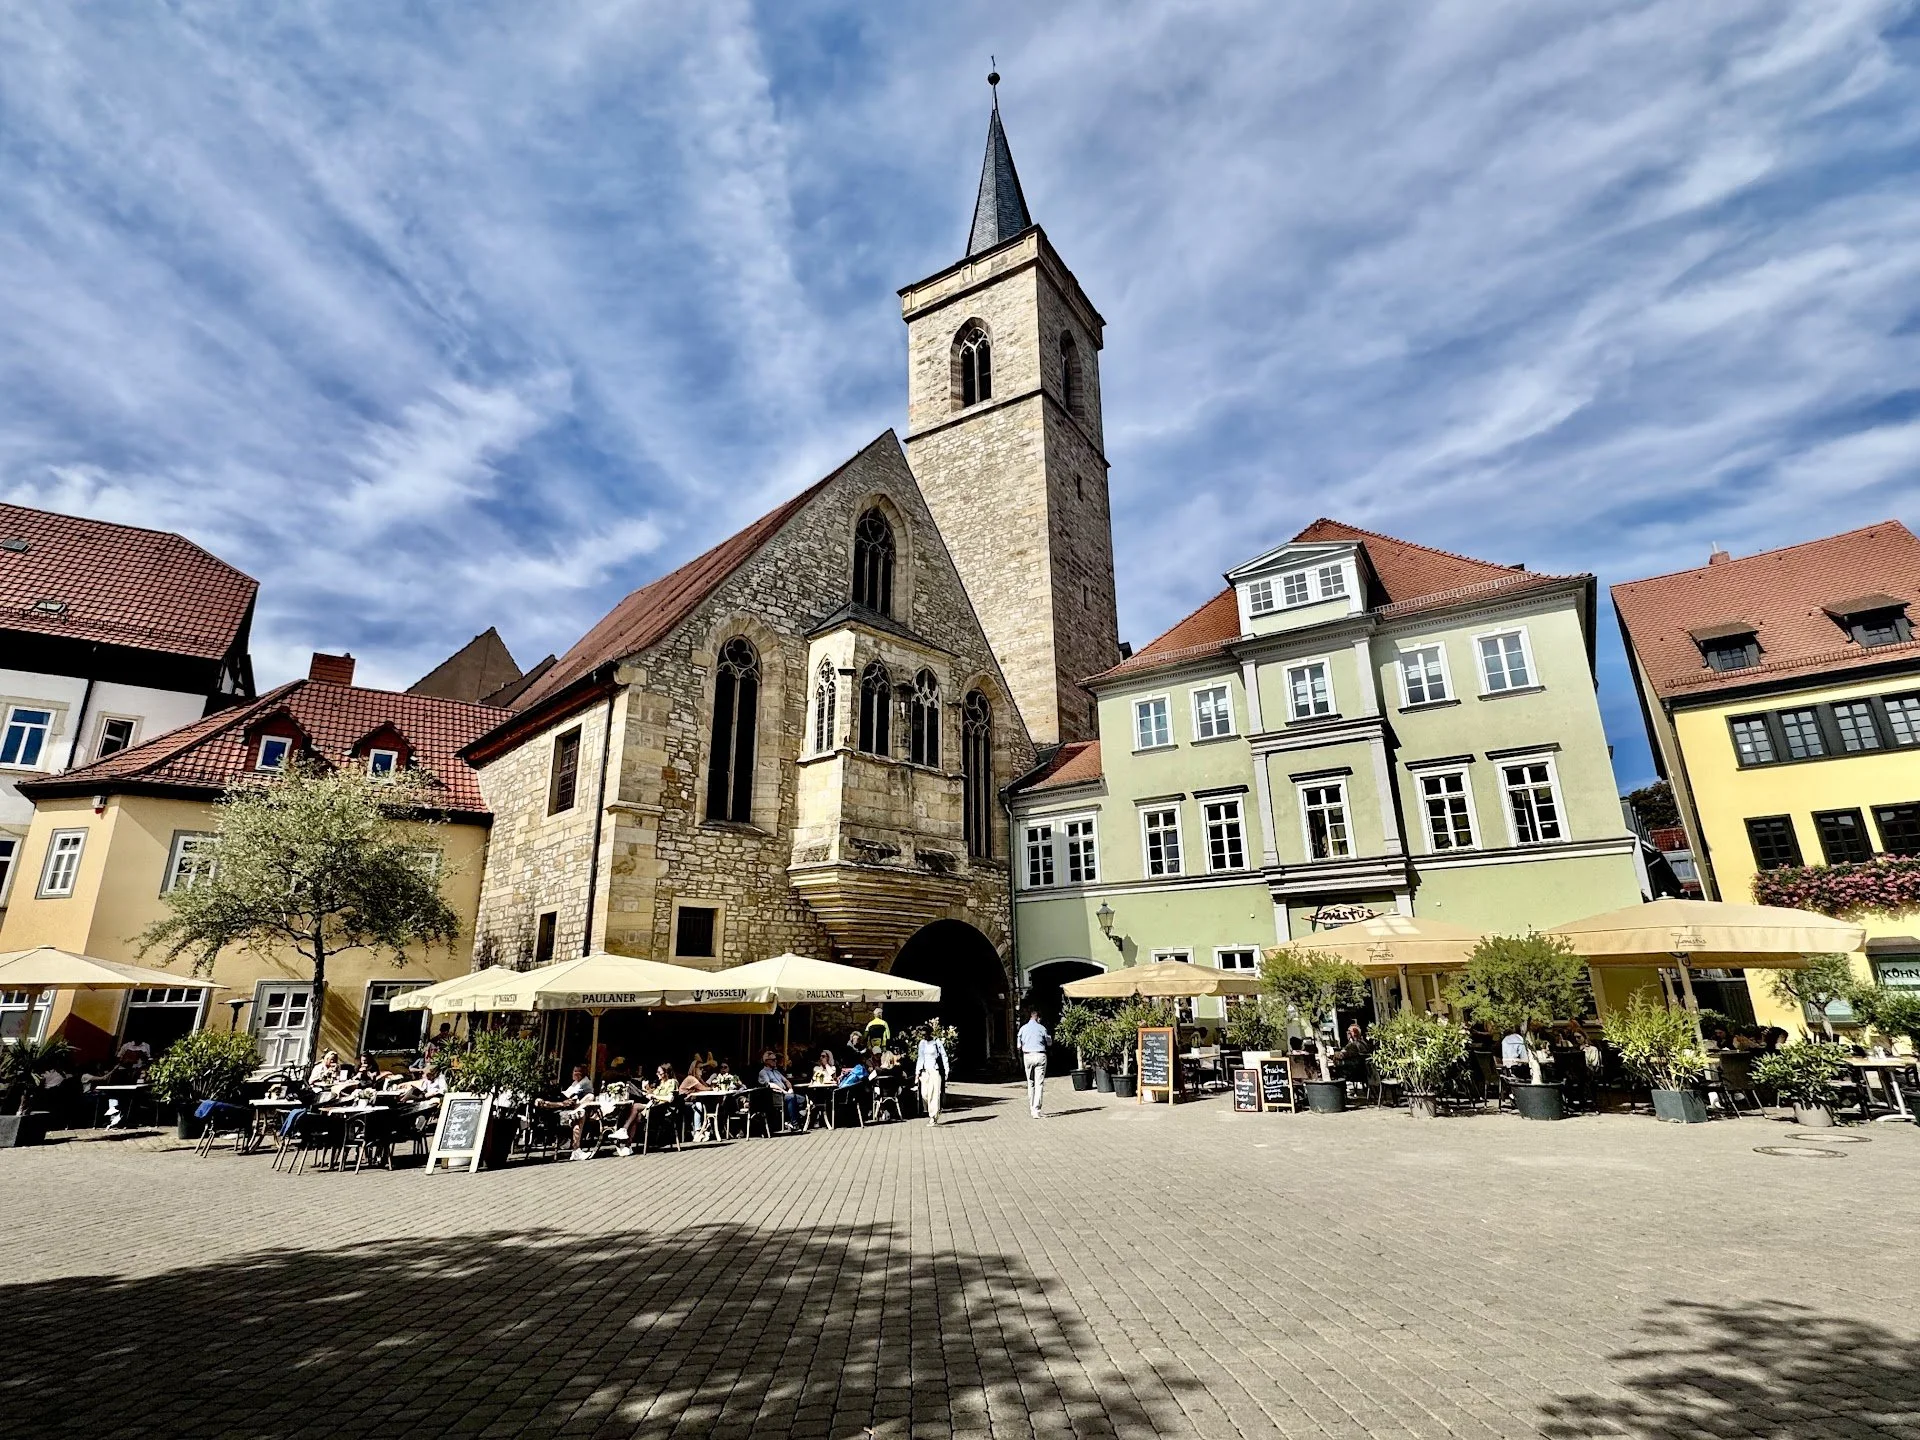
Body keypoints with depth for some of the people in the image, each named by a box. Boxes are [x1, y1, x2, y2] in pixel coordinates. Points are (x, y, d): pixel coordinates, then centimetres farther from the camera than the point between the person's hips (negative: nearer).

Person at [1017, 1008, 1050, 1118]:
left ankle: (1031, 1109, 22)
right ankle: (1036, 1109, -11)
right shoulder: (1042, 1028, -2)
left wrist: (1021, 1059, 23)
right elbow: (1049, 1043, 11)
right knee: (1039, 1083, -2)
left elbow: (1019, 1046, 8)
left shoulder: (1023, 1028, 4)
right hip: (1040, 1055, -2)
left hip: (1027, 1056, 2)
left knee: (1030, 1083, 16)